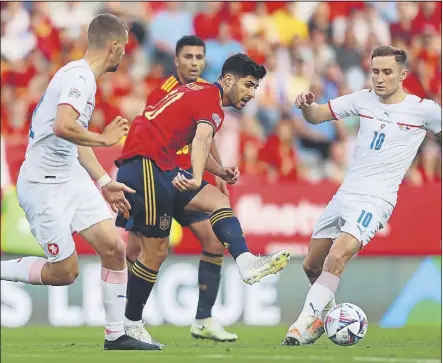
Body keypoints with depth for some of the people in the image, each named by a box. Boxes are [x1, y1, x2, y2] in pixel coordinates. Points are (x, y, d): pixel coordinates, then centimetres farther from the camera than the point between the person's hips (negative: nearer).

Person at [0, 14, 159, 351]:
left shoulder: (85, 78, 13)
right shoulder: (78, 77, -18)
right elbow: (63, 127, -34)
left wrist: (104, 183, 25)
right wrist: (104, 138, -20)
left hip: (72, 178, 9)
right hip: (44, 185, -9)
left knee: (114, 248, -1)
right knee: (65, 271, -5)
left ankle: (116, 334, 7)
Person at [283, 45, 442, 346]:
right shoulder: (363, 99, 6)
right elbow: (316, 116, 9)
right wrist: (306, 105, -13)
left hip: (375, 200, -6)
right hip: (345, 194, 6)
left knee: (336, 258, -28)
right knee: (312, 265, 12)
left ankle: (307, 322, -24)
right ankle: (328, 312, 38)